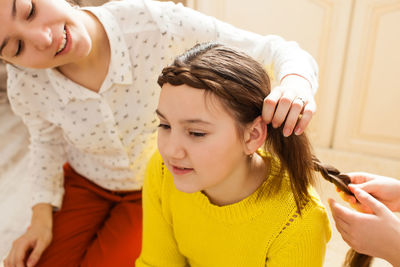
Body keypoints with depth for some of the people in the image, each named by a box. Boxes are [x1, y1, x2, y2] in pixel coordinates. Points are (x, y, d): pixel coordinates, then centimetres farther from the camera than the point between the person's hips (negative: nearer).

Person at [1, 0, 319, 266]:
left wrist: (296, 83, -48)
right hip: (84, 184, 3)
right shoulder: (26, 83, -21)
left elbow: (273, 50, -25)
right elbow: (48, 140, 3)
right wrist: (42, 216, -4)